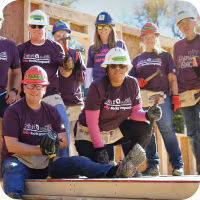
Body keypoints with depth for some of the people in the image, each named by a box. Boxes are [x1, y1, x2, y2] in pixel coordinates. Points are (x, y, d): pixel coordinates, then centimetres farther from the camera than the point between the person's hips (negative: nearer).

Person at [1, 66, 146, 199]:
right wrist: (41, 149, -20)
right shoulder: (13, 111, -2)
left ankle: (116, 172, -40)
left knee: (78, 162, -19)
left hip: (46, 163, 4)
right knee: (12, 167, -39)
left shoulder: (52, 111, 13)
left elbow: (64, 141, 6)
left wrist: (53, 141, -19)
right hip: (20, 161, -4)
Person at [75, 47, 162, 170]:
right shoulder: (97, 86, -20)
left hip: (115, 130, 5)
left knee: (144, 129, -16)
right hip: (89, 132, -4)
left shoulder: (132, 84, -6)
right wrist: (99, 147, -25)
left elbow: (135, 112, -3)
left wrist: (147, 115, -27)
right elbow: (91, 121, -20)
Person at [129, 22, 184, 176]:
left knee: (167, 130, -11)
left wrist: (175, 96, -2)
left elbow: (172, 78, 9)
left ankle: (177, 164, -8)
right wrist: (137, 82, -2)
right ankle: (153, 165, 5)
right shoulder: (137, 59, 23)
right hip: (142, 100, 3)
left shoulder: (164, 55, 15)